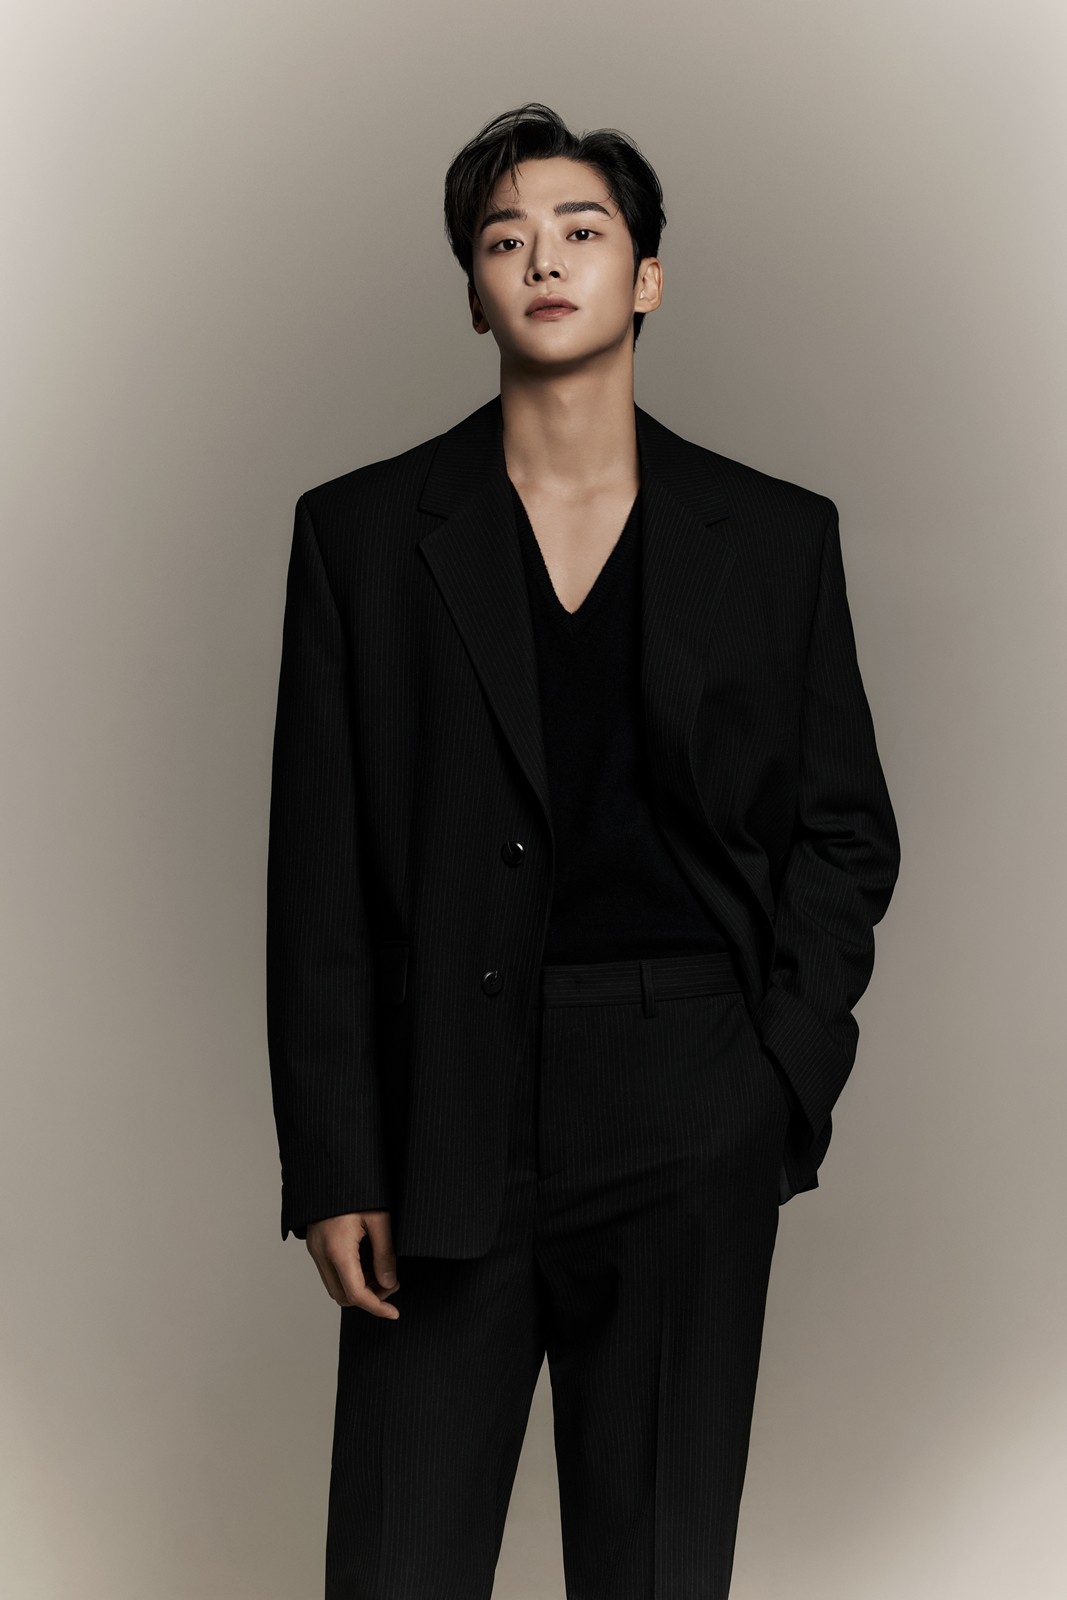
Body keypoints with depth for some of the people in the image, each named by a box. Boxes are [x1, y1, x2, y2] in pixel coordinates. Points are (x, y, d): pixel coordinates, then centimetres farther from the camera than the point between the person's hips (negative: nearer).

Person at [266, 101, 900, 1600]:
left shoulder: (778, 536, 7)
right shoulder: (362, 531, 4)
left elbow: (846, 832, 11)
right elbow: (318, 875, 2)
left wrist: (783, 1074, -2)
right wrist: (332, 1167, -3)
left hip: (694, 1127, 1)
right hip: (444, 1121, 0)